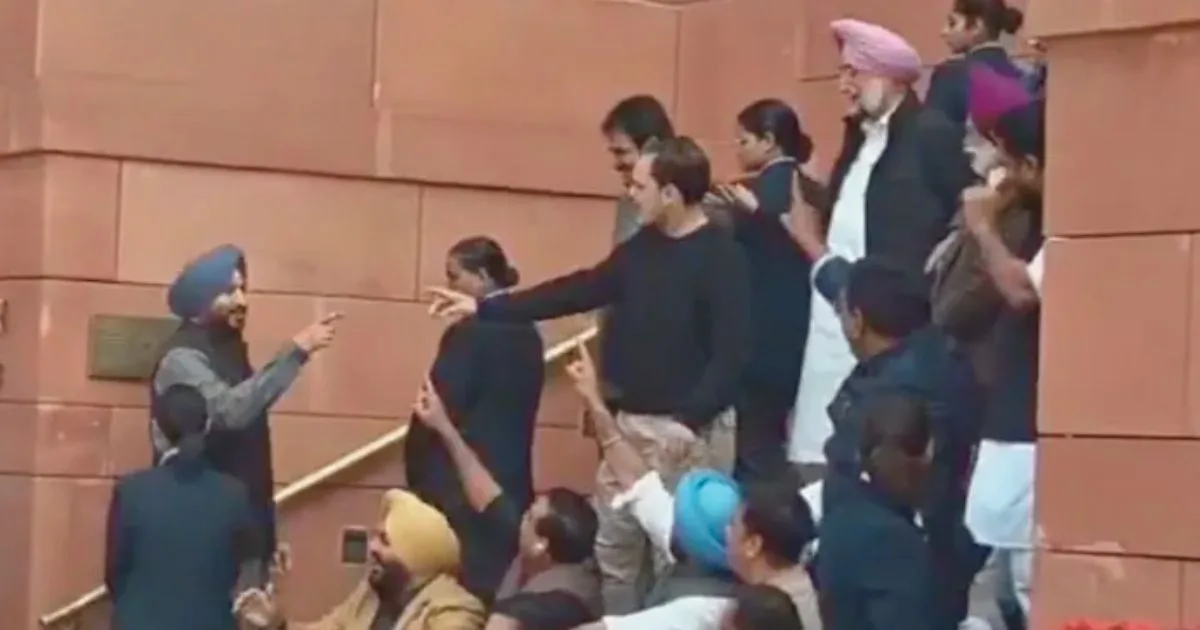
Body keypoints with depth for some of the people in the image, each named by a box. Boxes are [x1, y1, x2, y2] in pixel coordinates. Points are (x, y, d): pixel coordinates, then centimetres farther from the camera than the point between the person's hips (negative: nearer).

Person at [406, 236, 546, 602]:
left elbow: (438, 411, -13)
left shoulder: (469, 334, -15)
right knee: (498, 589, 8)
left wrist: (416, 474, -2)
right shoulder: (526, 333, 10)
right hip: (510, 483, 8)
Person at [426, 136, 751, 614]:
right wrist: (484, 308, 13)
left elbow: (733, 352, -19)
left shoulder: (721, 258, -14)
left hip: (691, 430, -8)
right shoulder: (641, 248, 10)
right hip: (631, 422, 8)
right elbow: (578, 291, 15)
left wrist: (690, 421, -26)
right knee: (611, 548, 13)